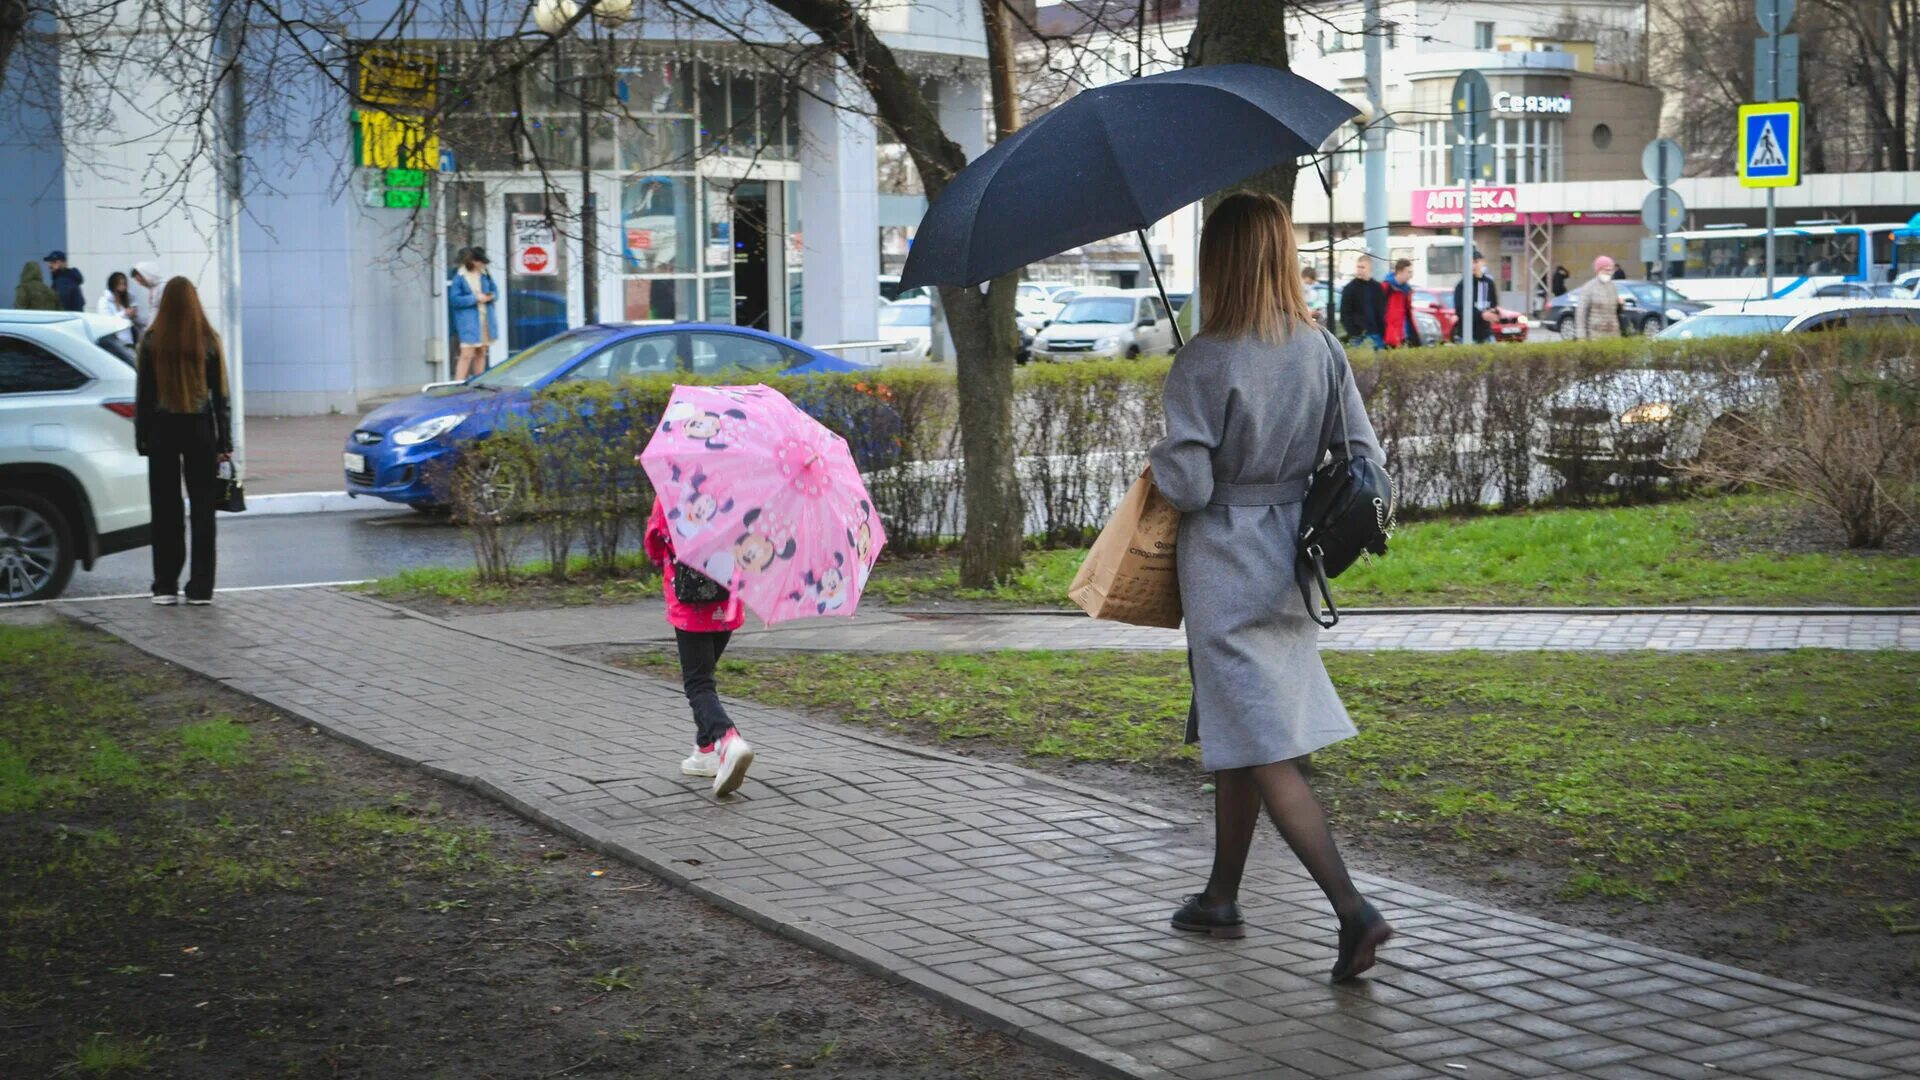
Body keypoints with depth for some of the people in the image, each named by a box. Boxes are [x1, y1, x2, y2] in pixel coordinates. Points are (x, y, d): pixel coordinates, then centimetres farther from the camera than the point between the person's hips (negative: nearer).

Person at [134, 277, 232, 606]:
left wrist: (142, 438, 5)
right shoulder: (209, 342, -2)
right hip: (200, 430, 0)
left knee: (166, 509, 5)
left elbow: (143, 395, -1)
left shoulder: (151, 343, -4)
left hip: (162, 430, 0)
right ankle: (201, 588, 4)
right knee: (202, 508, 5)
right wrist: (224, 442, 6)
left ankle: (166, 586, 6)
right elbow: (220, 395, 1)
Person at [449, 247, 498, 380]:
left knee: (481, 354, 13)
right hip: (469, 321, -6)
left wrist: (491, 296, -8)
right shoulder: (460, 276, -10)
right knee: (467, 355, -13)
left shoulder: (485, 274, 7)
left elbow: (495, 290, 16)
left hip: (485, 319, 6)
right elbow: (454, 299, -12)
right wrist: (475, 298, -18)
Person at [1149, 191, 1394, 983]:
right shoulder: (1322, 350, 0)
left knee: (1265, 753, -5)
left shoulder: (1204, 363, -17)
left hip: (1224, 569, -7)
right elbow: (1365, 457, 0)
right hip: (1287, 567, 7)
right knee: (1235, 736, 20)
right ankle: (1221, 897, 32)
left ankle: (1354, 910, -16)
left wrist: (1161, 460, 3)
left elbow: (1186, 487, -18)